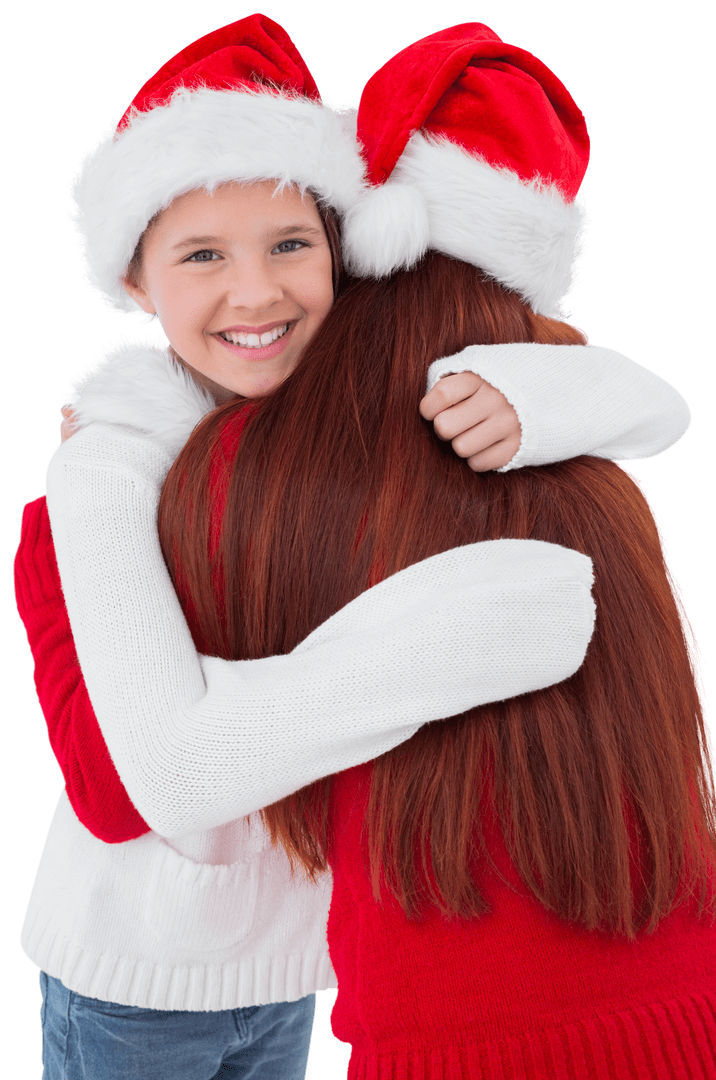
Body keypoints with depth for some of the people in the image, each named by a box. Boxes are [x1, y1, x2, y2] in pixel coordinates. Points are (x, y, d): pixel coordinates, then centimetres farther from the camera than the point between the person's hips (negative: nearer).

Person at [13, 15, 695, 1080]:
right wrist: (412, 651, -49)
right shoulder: (102, 476, -26)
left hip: (279, 947, 4)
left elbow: (652, 410, -20)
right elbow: (143, 773, -36)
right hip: (129, 969, -4)